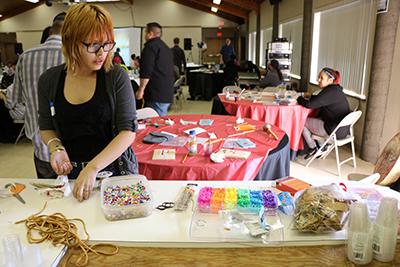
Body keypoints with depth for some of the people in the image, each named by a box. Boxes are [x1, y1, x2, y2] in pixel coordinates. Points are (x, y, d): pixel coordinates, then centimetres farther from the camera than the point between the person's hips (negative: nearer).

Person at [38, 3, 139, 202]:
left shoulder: (117, 77, -12)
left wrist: (93, 167, -25)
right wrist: (56, 147, -12)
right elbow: (46, 127, 11)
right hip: (72, 173, 3)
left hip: (115, 169, -2)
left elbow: (128, 130, -17)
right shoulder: (49, 81, -2)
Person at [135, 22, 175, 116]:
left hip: (156, 95, -10)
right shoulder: (167, 48, 20)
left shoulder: (150, 46, -10)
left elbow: (146, 71, -18)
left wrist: (141, 89, -13)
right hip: (168, 94, 10)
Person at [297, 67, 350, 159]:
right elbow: (321, 99, 26)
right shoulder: (336, 90, 8)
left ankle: (312, 148, 21)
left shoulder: (330, 92, -23)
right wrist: (311, 96, 10)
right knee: (315, 119, 31)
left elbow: (309, 104, -27)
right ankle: (322, 147, 29)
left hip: (334, 131, -10)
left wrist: (300, 99, -7)